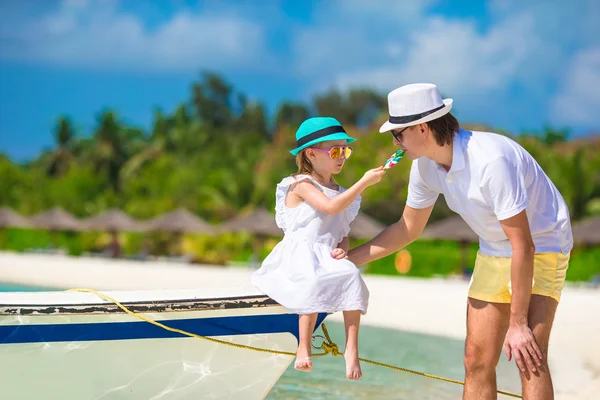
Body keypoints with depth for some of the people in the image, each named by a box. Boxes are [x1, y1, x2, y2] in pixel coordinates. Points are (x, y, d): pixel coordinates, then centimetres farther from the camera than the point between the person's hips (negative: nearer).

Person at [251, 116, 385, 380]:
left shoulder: (339, 192, 20)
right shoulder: (301, 184, -3)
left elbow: (343, 233, 22)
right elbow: (331, 207, -19)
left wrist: (342, 248, -2)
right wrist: (364, 182, -20)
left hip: (327, 259, 6)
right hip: (299, 256, -6)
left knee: (352, 277, -25)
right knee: (315, 282, -37)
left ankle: (351, 349, -24)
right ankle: (304, 348, -26)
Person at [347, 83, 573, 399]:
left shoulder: (490, 159, -32)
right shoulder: (425, 166, -7)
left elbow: (523, 246, -30)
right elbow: (409, 228, 10)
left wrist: (518, 323, -27)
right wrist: (350, 258, 7)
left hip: (542, 247, -8)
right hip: (493, 252, 8)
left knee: (529, 357, -24)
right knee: (477, 359, 4)